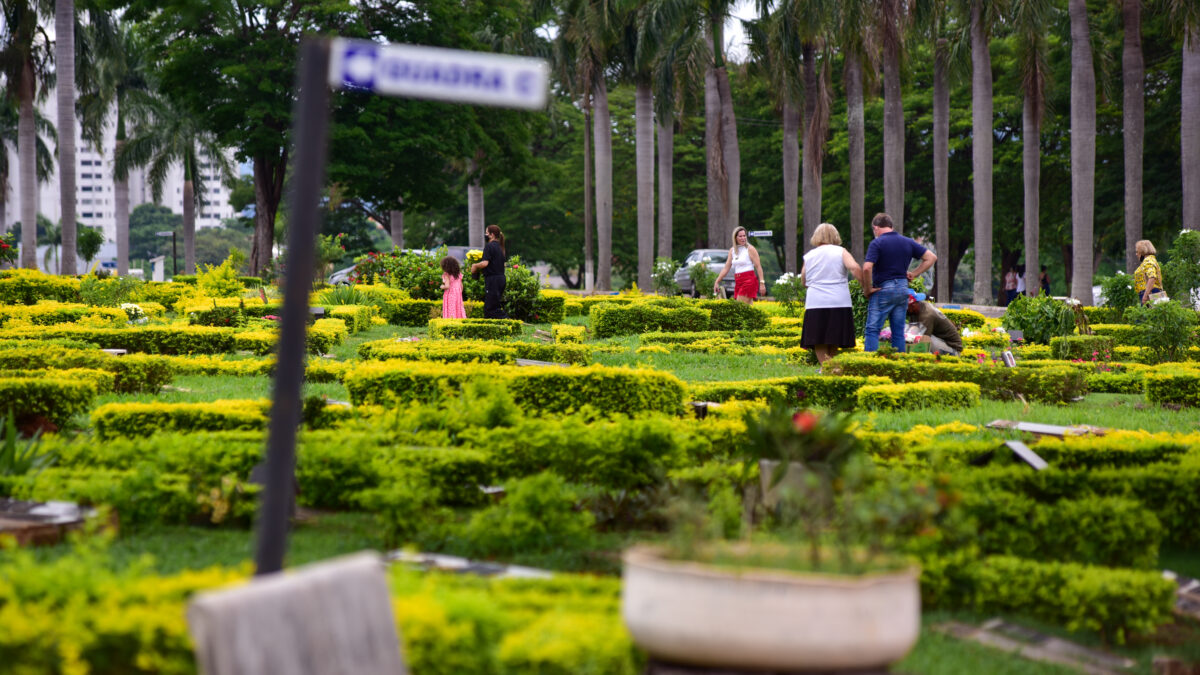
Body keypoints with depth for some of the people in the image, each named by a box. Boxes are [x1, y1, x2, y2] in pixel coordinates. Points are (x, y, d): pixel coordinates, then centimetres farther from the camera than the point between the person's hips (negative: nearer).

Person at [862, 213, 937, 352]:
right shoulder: (908, 242, 9)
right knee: (898, 332, 10)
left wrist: (867, 289, -10)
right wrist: (914, 274, 11)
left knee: (873, 330, -3)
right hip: (903, 289, 6)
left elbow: (867, 268, -22)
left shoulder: (877, 243, -10)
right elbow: (931, 257, 12)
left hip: (883, 290, -6)